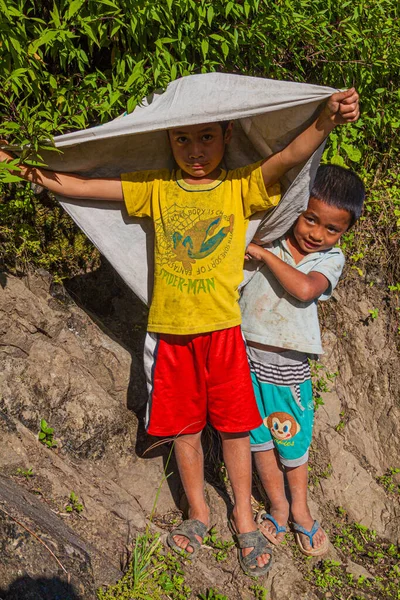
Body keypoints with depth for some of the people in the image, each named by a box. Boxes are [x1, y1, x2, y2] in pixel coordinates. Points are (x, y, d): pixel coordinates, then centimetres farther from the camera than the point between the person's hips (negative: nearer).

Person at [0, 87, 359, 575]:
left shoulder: (242, 186, -3)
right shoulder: (154, 188, 3)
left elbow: (288, 157, -21)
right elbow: (82, 187, 2)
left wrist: (327, 118, -39)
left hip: (223, 329, -2)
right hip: (169, 332, 2)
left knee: (234, 426, 7)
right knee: (184, 428, 13)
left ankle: (243, 516, 29)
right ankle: (198, 513, 35)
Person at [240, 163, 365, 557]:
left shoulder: (331, 259, -5)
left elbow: (305, 289, -25)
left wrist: (262, 253, -21)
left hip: (288, 366, -1)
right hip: (246, 357, 1)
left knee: (293, 440, 14)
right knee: (259, 437, 14)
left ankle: (300, 509, 39)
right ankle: (278, 506, 35)